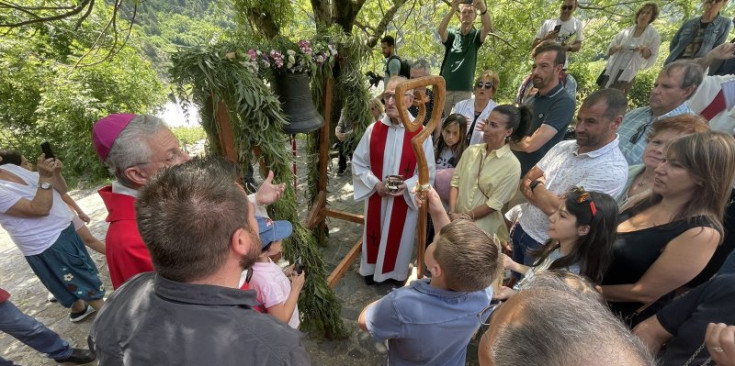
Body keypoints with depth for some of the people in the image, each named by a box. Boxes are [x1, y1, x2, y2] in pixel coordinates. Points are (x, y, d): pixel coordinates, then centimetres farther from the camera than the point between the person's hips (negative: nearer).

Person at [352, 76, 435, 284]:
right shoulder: (373, 130, -7)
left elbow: (428, 171, -7)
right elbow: (358, 162, -1)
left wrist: (407, 186, -23)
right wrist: (375, 183, -15)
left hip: (405, 199, -1)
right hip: (376, 197, 2)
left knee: (399, 237, 16)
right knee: (374, 234, 19)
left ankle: (396, 273, 43)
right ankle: (372, 268, 45)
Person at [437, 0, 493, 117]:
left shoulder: (476, 36, 7)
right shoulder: (451, 34, 6)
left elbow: (488, 27, -15)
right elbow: (440, 30, -15)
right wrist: (452, 10, -32)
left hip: (465, 90, 0)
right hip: (445, 87, 0)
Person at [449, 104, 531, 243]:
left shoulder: (512, 165, -12)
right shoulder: (472, 150, -1)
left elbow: (494, 204, -13)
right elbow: (455, 181, 0)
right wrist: (452, 213, -10)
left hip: (482, 227, -3)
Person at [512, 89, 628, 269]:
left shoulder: (613, 170, -22)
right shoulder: (563, 146, 0)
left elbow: (557, 208, -27)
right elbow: (525, 182, 0)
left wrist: (536, 184, -9)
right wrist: (549, 200, -19)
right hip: (521, 229, 6)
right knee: (514, 281, 25)